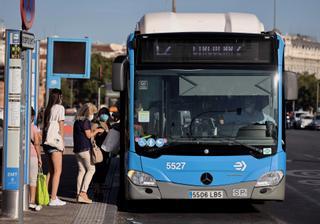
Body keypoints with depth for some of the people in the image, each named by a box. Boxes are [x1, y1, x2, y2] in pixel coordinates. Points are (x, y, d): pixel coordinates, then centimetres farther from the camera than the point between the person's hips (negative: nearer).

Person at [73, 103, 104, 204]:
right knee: (91, 169, -2)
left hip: (77, 149, 8)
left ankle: (79, 194, 6)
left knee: (81, 171, 9)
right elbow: (89, 135, -13)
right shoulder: (86, 121, -11)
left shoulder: (77, 121, 17)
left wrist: (94, 132, 22)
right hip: (85, 148, -8)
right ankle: (83, 193, -10)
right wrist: (97, 130, 2)